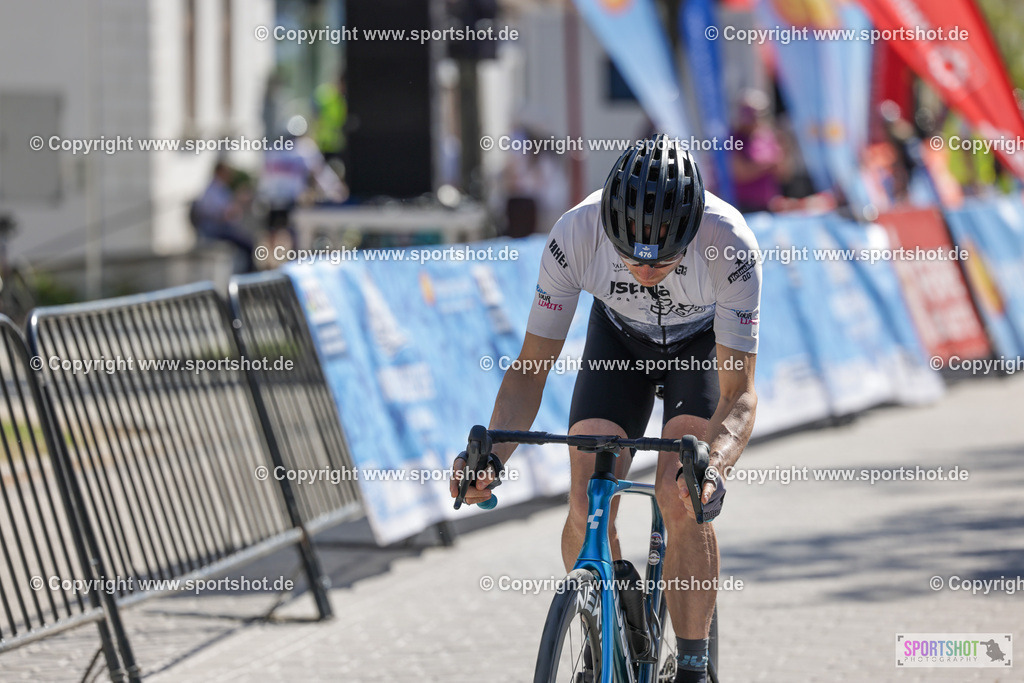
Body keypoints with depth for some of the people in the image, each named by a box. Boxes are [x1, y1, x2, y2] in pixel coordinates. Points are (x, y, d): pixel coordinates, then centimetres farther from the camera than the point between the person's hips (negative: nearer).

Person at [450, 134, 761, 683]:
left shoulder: (730, 246, -39)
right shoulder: (576, 235, -34)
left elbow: (739, 393, -35)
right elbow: (531, 368, -25)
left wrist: (711, 464, -56)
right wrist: (491, 456, -42)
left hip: (705, 344, -2)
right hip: (618, 338, 2)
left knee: (681, 501, -23)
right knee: (585, 510, -14)